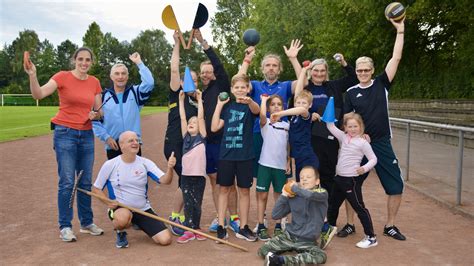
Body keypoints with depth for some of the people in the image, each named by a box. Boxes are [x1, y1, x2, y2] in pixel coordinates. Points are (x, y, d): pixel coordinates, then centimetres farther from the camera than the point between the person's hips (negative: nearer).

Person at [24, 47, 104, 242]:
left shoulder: (95, 82, 7)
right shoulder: (62, 77, -6)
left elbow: (99, 111, 11)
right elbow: (38, 94, -20)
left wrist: (95, 114, -11)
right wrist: (32, 76, -36)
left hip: (87, 135, 5)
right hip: (65, 133, -4)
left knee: (86, 181, 10)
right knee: (67, 182, -5)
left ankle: (86, 222, 22)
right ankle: (65, 226, 7)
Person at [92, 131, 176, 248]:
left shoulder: (145, 163, -4)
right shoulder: (110, 165, -8)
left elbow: (164, 180, -15)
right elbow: (96, 189, 1)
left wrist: (170, 168, -36)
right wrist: (108, 202, -16)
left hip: (143, 209, 3)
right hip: (120, 208, -2)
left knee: (165, 240, -8)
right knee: (123, 217, -41)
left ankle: (139, 224, 22)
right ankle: (121, 233, -2)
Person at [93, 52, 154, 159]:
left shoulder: (135, 92, 7)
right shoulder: (104, 96, 6)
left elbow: (149, 83, -12)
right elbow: (95, 120, 5)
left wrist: (139, 63, -8)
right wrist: (106, 137, -6)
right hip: (113, 145, 0)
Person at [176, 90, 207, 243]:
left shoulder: (201, 137, 1)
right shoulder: (186, 137, 9)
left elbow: (201, 117, -5)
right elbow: (182, 118, 6)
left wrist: (199, 99, -2)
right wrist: (181, 100, 6)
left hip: (199, 176, -3)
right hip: (185, 175, 3)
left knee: (197, 203, 7)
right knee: (187, 204, 4)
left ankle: (196, 228, 22)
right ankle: (189, 231, 10)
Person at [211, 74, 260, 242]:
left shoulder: (250, 106, 0)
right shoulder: (228, 106, 8)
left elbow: (257, 110, -27)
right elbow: (214, 128, 0)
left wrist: (249, 101, -48)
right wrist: (219, 105, -3)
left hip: (245, 155, -2)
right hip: (226, 154, 2)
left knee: (244, 190, 6)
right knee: (224, 189, 6)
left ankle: (243, 228, 18)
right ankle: (221, 226, 14)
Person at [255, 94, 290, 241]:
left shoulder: (287, 125, 10)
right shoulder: (265, 123, 1)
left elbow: (288, 146, 14)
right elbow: (262, 114, -23)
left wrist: (288, 162, 6)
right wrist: (264, 99, -9)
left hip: (281, 165, 3)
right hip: (265, 164, -3)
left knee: (279, 196, 9)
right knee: (262, 195, 0)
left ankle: (278, 227, 19)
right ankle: (261, 227, 8)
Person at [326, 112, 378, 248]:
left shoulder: (363, 142, -10)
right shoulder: (343, 137, 6)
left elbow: (373, 159, -7)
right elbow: (331, 126, 5)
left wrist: (365, 168, -26)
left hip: (352, 180, -7)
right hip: (340, 178, 7)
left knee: (359, 207, -4)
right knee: (333, 205, 20)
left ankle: (371, 237, 3)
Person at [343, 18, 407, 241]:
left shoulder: (382, 84, 2)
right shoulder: (351, 93, 2)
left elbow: (396, 58, -5)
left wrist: (400, 31, -9)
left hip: (382, 144, 1)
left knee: (396, 186, 2)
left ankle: (390, 226, 19)